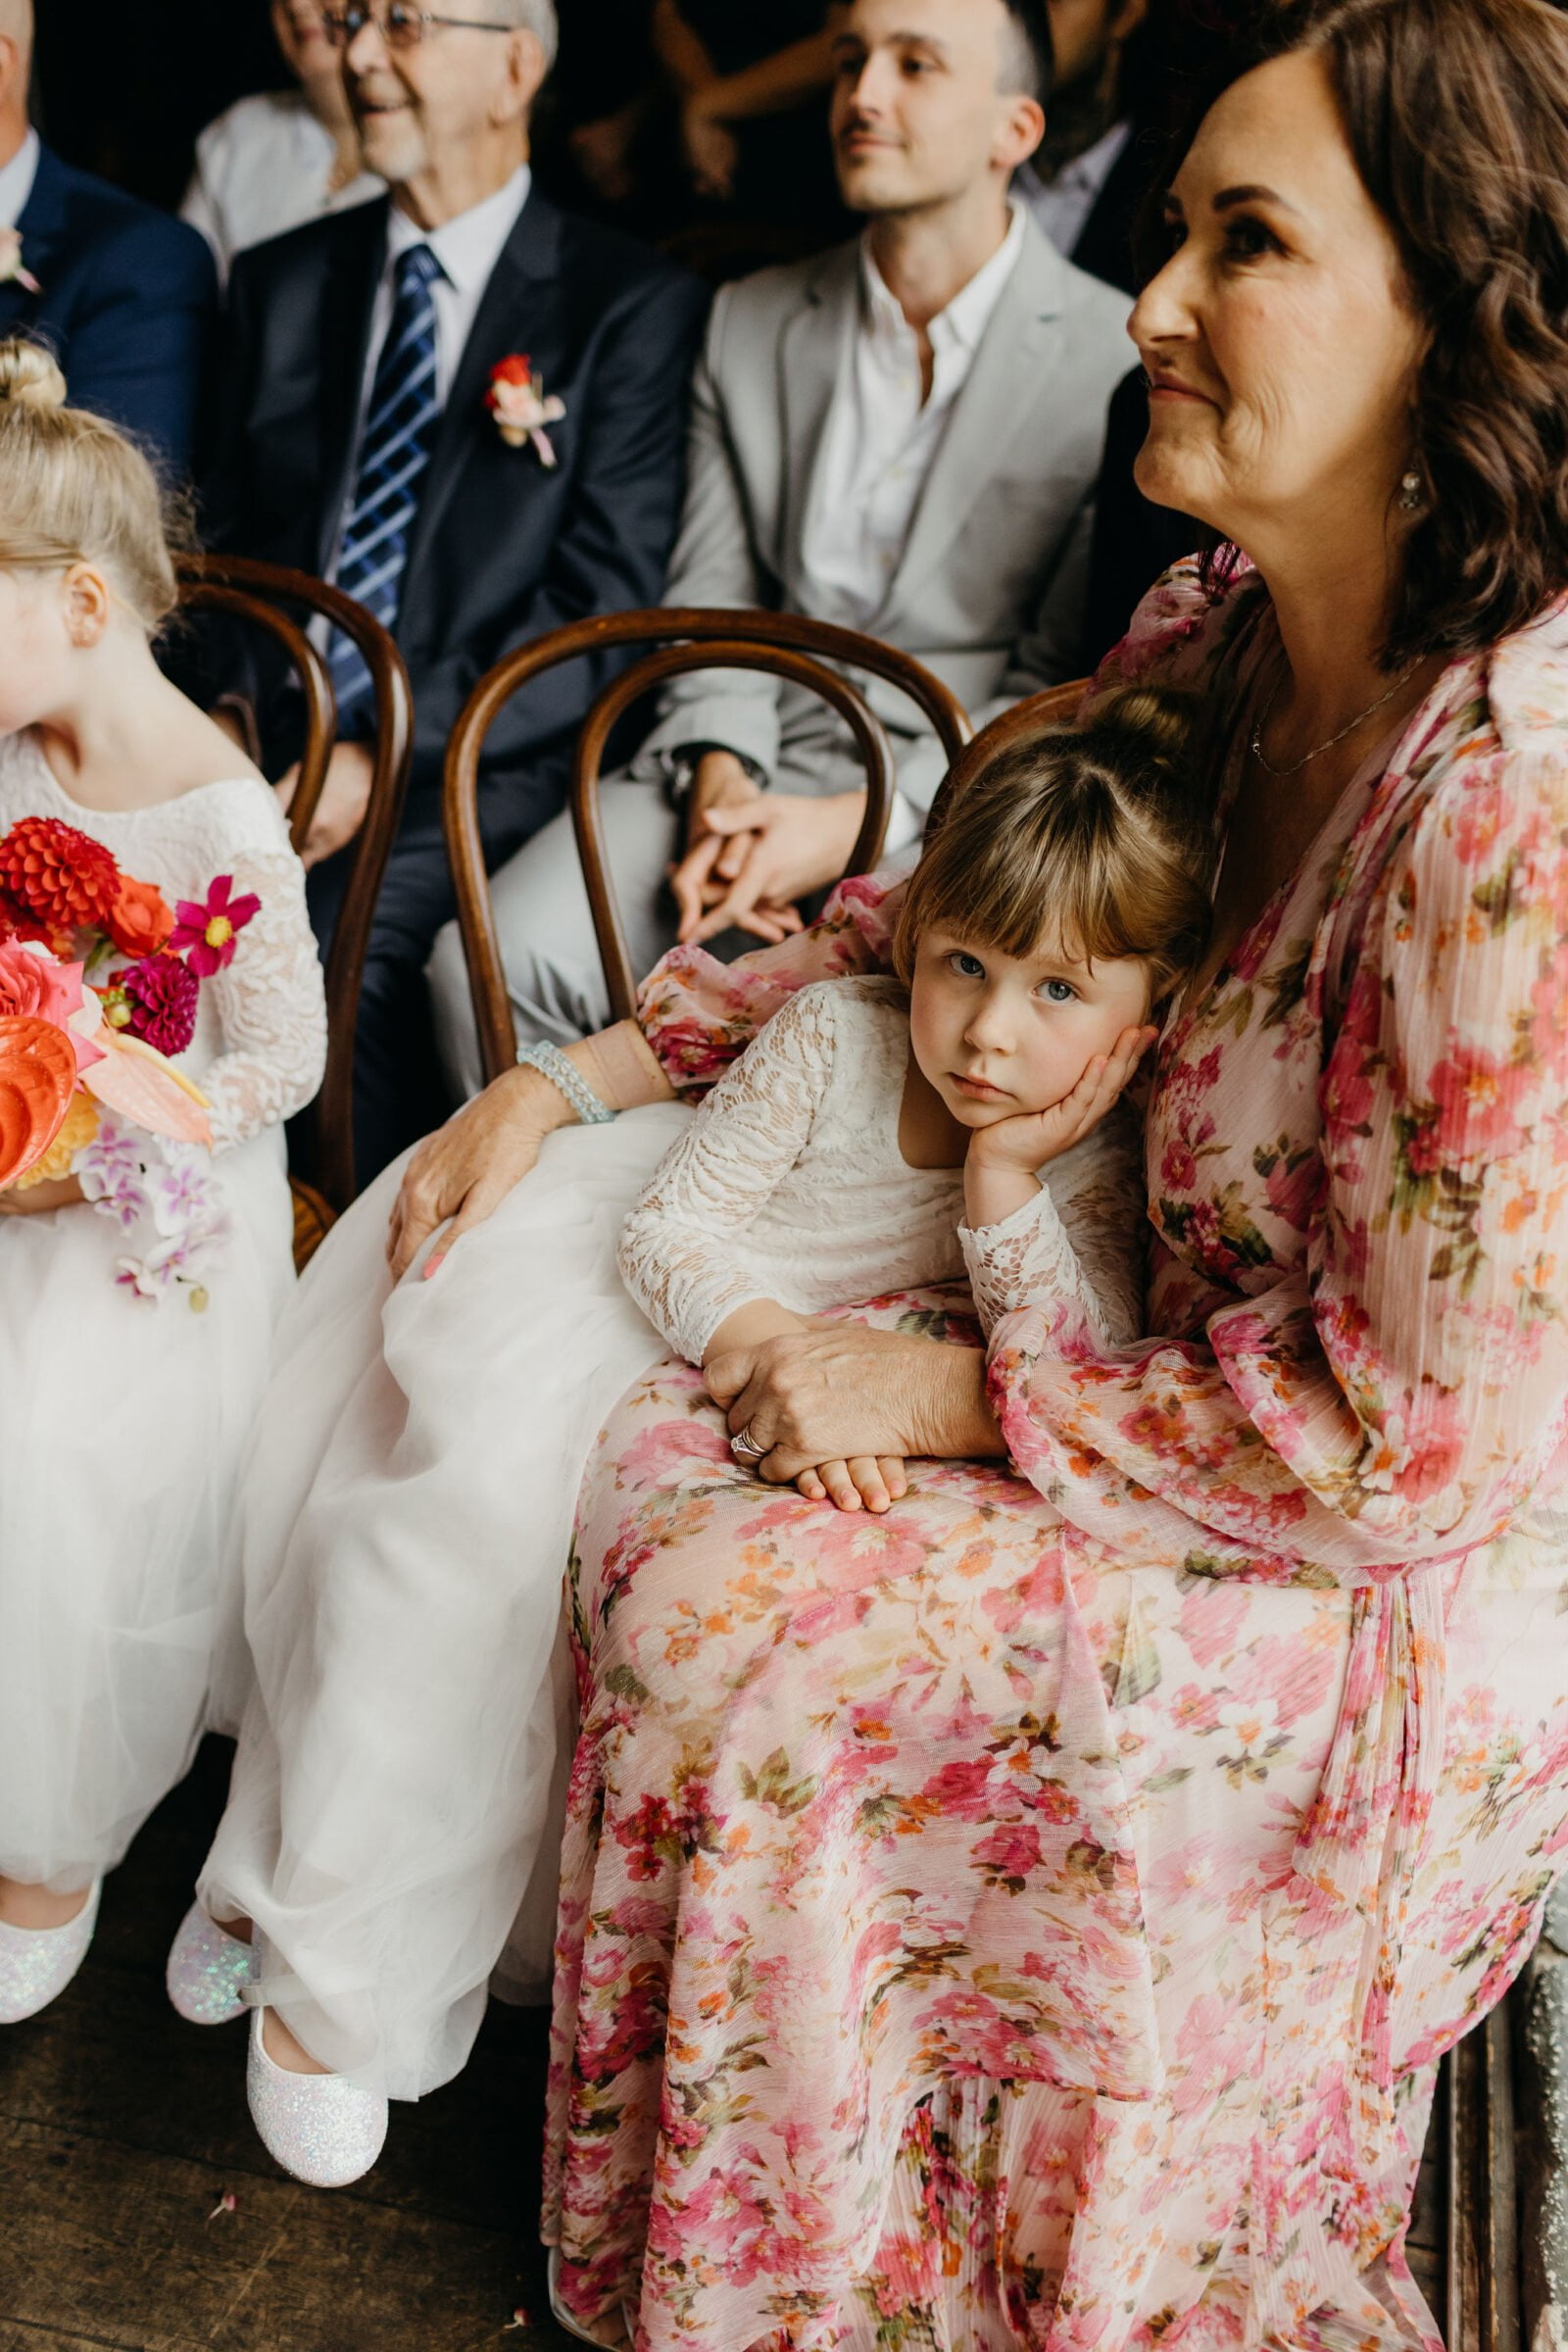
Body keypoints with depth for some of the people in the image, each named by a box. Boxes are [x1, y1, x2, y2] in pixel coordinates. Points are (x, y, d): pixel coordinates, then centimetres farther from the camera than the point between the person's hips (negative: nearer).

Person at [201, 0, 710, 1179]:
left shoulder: (631, 306, 2)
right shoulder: (280, 283, 18)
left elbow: (606, 606, -7)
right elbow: (228, 544, 17)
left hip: (478, 770, -4)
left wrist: (385, 756, -16)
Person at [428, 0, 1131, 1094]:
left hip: (958, 797, -3)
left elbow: (1069, 689, -3)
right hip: (748, 765, 4)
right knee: (485, 962, -19)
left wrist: (852, 829, -14)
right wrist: (720, 788, -9)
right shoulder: (749, 322, 14)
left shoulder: (1120, 362, -1)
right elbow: (712, 597, 11)